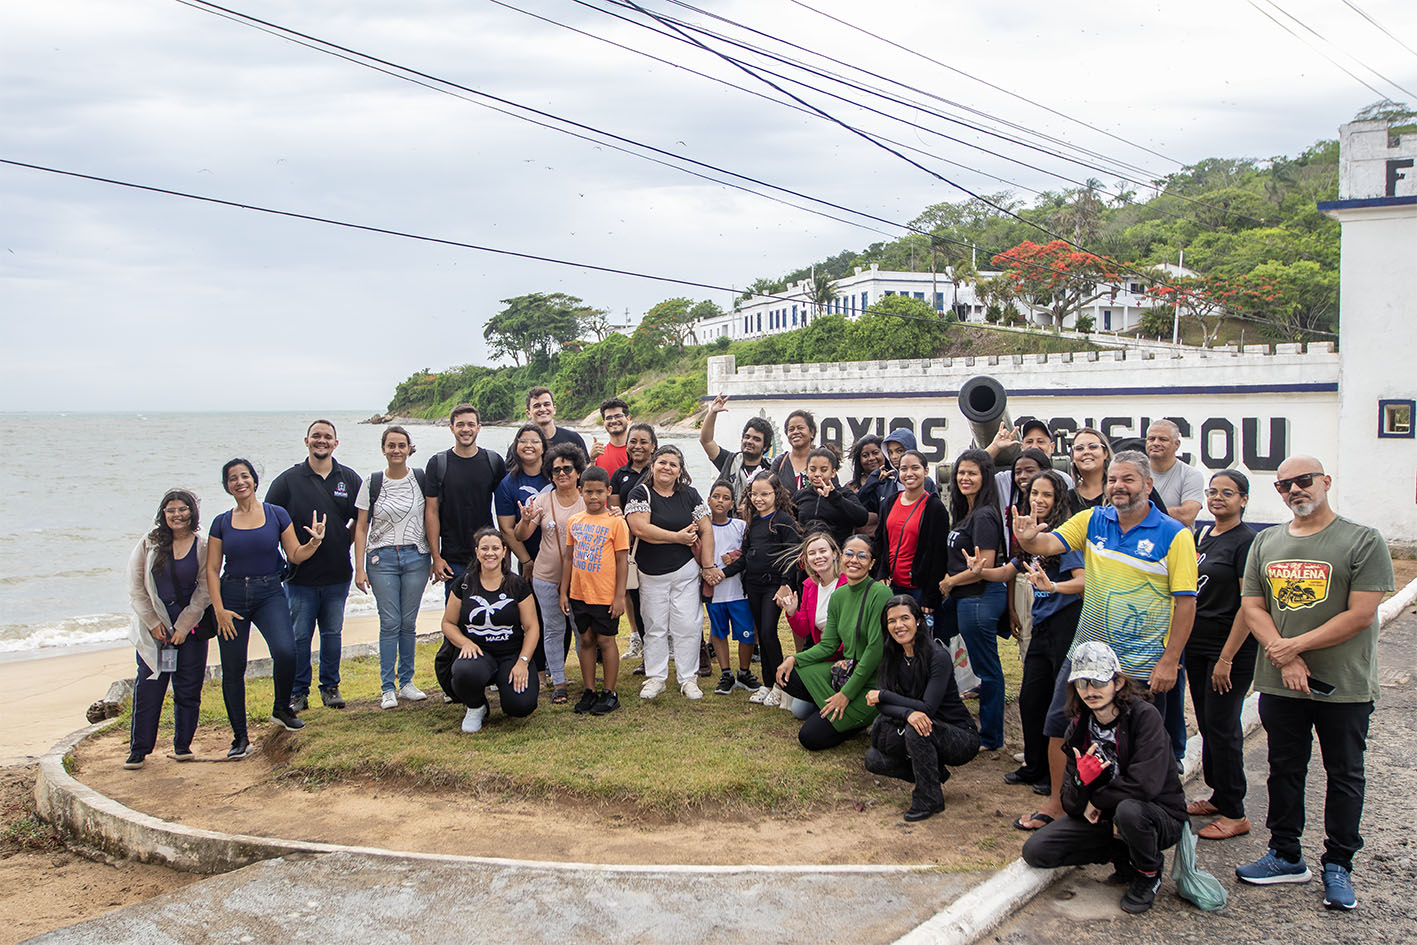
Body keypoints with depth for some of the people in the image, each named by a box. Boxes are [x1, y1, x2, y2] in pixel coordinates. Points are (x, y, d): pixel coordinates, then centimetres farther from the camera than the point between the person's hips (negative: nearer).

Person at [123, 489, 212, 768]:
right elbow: (136, 587, 2)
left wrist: (184, 627, -8)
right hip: (153, 626, 0)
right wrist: (153, 623, -4)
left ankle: (182, 745, 15)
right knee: (148, 688, -3)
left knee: (188, 689, 2)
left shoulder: (204, 546, -2)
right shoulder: (149, 543, 1)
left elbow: (205, 591, -3)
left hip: (190, 625, 0)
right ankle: (138, 750, 5)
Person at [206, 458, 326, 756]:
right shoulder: (222, 523, 5)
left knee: (285, 651, -24)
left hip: (270, 592, -1)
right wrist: (219, 609, -4)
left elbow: (295, 555, 6)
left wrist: (314, 542, -14)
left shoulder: (276, 515, 3)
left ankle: (281, 708, 4)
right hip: (232, 594, 1)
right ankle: (240, 737, 15)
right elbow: (212, 570, 5)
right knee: (233, 669, 2)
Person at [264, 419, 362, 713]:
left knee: (333, 633, 11)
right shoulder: (288, 480, -1)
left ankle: (330, 687, 23)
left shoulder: (349, 479, 5)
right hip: (300, 575, -2)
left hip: (337, 575, 2)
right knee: (299, 636, 2)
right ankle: (298, 691, 13)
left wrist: (345, 544, 5)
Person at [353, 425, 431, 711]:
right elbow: (361, 527, 3)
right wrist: (360, 568, -3)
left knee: (408, 623, 4)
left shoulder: (421, 479, 3)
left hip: (416, 557, 1)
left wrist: (435, 558, 5)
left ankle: (406, 682, 16)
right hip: (382, 558, -1)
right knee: (390, 623, -4)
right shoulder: (372, 483, 2)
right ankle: (387, 688, 4)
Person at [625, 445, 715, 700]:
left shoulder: (689, 494, 5)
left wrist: (708, 566, -3)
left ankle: (688, 678, 10)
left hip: (685, 570, 1)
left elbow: (706, 530, 4)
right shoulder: (640, 493, -3)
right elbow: (639, 528, -17)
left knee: (688, 625, 0)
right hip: (651, 572, -1)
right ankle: (655, 677, 16)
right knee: (655, 626, 5)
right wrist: (679, 537, -13)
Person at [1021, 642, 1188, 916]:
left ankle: (1149, 873, -6)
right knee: (1035, 851, -11)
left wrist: (1098, 801, -14)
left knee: (1128, 809, -40)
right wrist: (1081, 780, -27)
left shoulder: (1144, 716, -18)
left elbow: (1146, 783, -29)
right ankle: (1122, 855, 7)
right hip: (1102, 818, 5)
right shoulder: (1079, 729, -1)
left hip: (1161, 816, -5)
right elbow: (1072, 806, -4)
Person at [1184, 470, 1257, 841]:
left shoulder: (1246, 541, -13)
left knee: (1221, 727, -3)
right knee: (1207, 723, 14)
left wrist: (1226, 658, -19)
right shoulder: (1202, 535, 11)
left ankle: (1234, 813, 7)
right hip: (1197, 644, 8)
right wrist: (1179, 642, 13)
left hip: (1231, 649, -7)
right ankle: (1219, 796, 27)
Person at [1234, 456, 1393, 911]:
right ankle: (1285, 856, 25)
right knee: (1284, 769, 13)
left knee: (1344, 776, 7)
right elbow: (1252, 606, 5)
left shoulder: (1363, 541, -7)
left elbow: (1361, 616, -13)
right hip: (1279, 684, 4)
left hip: (1345, 685, -4)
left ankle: (1338, 865, 19)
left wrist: (1296, 645, -14)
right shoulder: (1265, 542, 8)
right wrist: (1284, 657, -11)